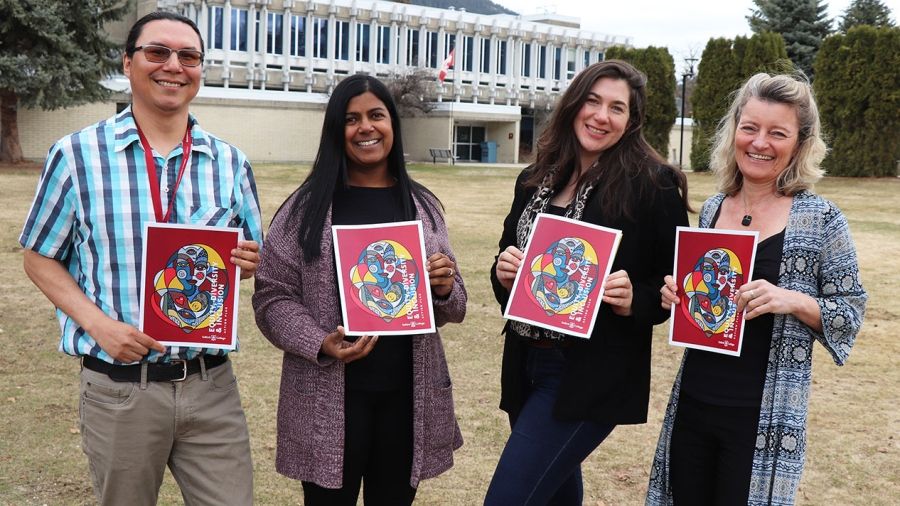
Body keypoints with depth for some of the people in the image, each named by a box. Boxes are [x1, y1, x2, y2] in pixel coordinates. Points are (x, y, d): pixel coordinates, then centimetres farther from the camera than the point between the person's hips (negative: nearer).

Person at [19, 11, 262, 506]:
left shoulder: (230, 162, 4)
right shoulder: (76, 154, -4)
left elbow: (253, 260, 13)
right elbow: (40, 259, 2)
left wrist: (249, 262, -12)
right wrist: (98, 323, -14)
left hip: (211, 384, 2)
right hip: (119, 388, -1)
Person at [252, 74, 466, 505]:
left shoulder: (423, 206, 8)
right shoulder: (307, 205, -2)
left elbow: (451, 308, 12)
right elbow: (272, 297, -3)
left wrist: (445, 290, -10)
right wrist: (321, 344, -18)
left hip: (409, 394, 3)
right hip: (329, 398, -2)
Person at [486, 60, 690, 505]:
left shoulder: (652, 184, -8)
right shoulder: (535, 181, 8)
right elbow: (508, 257, 16)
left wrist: (636, 300, -22)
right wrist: (503, 272, -6)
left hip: (592, 375, -6)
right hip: (528, 363, 7)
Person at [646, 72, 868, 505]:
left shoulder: (821, 219, -8)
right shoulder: (712, 209, 5)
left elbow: (850, 314, -4)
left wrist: (794, 301, -22)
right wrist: (677, 294, -4)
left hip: (764, 418, -4)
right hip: (692, 404, 5)